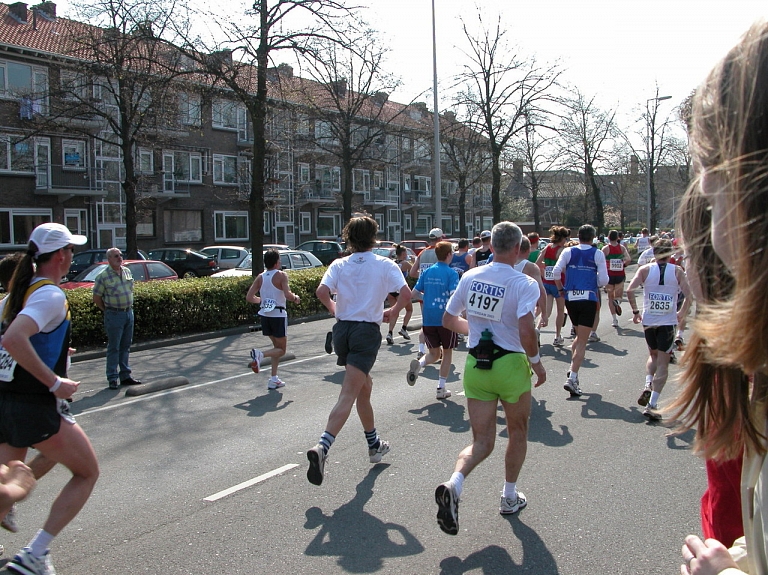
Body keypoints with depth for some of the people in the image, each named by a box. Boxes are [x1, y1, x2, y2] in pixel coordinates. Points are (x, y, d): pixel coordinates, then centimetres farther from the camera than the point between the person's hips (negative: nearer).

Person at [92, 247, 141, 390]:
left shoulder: (127, 271, 7)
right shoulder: (103, 276, -11)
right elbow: (97, 298, -6)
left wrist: (129, 307, 14)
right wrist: (108, 311, -2)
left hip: (129, 312, 6)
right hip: (114, 315, -6)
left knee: (126, 346, 13)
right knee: (113, 347, -1)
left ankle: (125, 375, 22)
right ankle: (112, 379, 6)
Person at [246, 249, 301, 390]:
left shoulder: (260, 277, 6)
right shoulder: (281, 275, -9)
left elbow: (249, 297, 4)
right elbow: (288, 295, -21)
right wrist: (296, 298, 0)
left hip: (265, 315, 6)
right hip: (278, 315, -6)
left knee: (277, 346, 21)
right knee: (281, 349, 7)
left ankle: (274, 379, 17)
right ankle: (260, 354, -22)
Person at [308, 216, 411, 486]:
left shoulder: (339, 264, 5)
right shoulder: (385, 264, 0)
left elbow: (322, 291, -10)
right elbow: (406, 293, -11)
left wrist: (335, 309, 8)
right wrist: (392, 311, 7)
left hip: (342, 330, 5)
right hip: (367, 332, -4)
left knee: (364, 387, 22)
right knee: (348, 395, -11)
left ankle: (374, 445, 35)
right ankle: (322, 447, -28)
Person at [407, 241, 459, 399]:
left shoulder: (427, 272, 6)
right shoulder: (451, 273, -9)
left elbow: (415, 292, 8)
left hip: (428, 319, 4)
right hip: (445, 319, -4)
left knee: (434, 353, 16)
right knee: (447, 352, 13)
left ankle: (418, 364, -16)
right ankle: (441, 388, 14)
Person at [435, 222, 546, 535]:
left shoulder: (469, 277, 2)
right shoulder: (524, 284, -13)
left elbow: (448, 320, 10)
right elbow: (526, 331, -26)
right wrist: (536, 362, -9)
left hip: (475, 365, 4)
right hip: (510, 366, -3)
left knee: (482, 441, 9)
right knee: (518, 433, 21)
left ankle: (453, 485, -17)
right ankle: (509, 497, 33)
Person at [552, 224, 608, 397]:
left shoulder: (568, 252, 4)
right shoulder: (598, 254, -1)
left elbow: (556, 271, -7)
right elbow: (603, 280, -6)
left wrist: (561, 289, 9)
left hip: (570, 298, 3)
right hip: (589, 298, -3)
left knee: (579, 336, 24)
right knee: (582, 341, -1)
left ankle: (572, 369, 15)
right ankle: (572, 379, -10)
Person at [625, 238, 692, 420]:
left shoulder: (645, 270, 0)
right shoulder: (677, 271, -2)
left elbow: (630, 290, -11)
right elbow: (689, 295, -9)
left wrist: (635, 311, 1)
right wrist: (681, 313, 7)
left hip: (648, 321, 2)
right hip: (667, 322, -2)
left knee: (653, 355, 26)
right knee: (663, 363, 3)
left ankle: (648, 386, 4)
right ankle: (652, 404, -5)